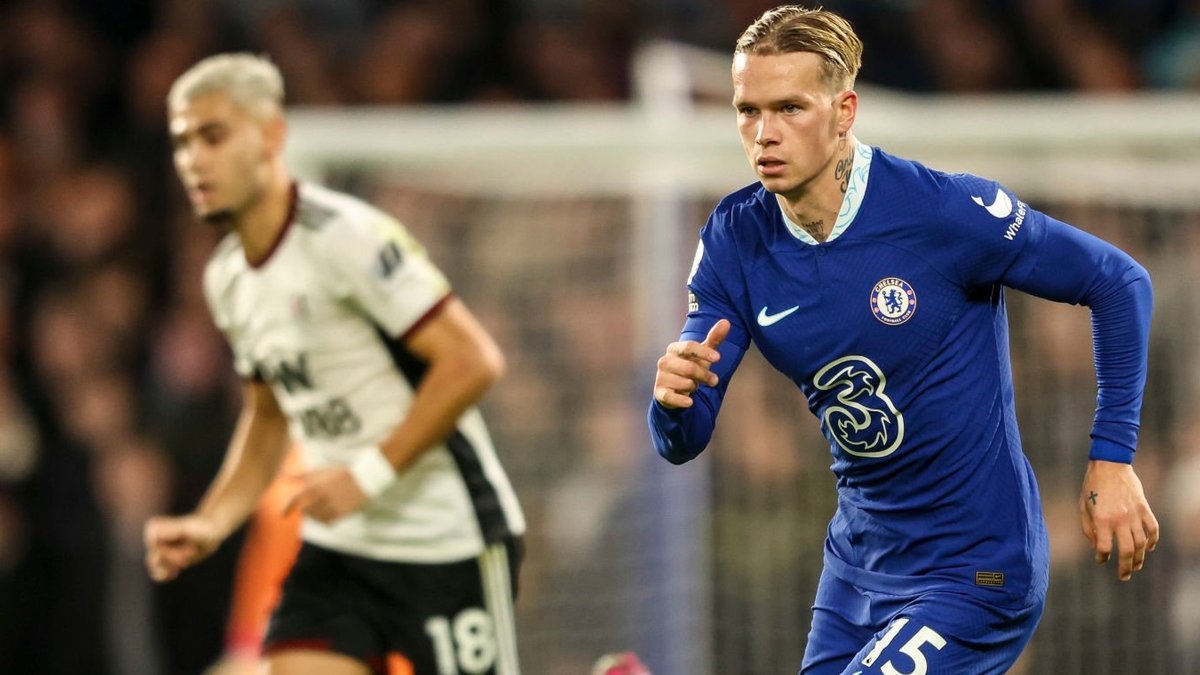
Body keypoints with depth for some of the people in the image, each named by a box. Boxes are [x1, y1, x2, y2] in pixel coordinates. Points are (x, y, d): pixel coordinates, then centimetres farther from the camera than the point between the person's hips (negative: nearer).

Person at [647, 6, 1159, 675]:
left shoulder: (944, 211, -21)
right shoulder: (735, 241, -6)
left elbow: (1120, 282, -9)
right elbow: (682, 443, -6)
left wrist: (1112, 459, -12)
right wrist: (676, 400, -30)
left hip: (976, 569, -6)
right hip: (858, 561, 6)